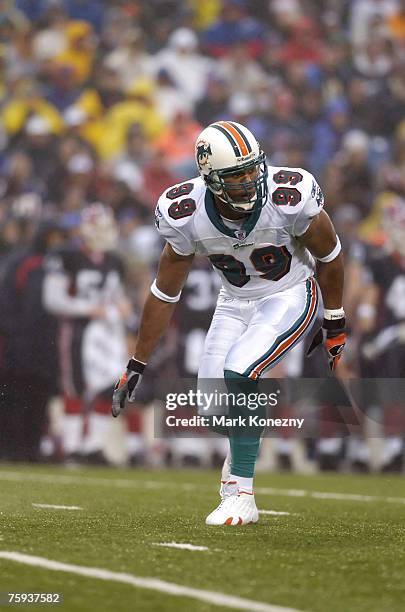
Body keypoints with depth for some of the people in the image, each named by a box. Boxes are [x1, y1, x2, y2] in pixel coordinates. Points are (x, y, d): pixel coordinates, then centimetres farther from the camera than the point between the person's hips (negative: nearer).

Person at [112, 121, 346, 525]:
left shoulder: (288, 199, -29)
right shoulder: (186, 215, -21)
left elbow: (328, 254, -7)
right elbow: (165, 293, -6)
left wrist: (335, 322, 4)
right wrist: (136, 365, -1)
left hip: (289, 297, -3)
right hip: (234, 303, 4)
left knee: (238, 374, -27)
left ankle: (241, 496, -16)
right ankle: (242, 449, 33)